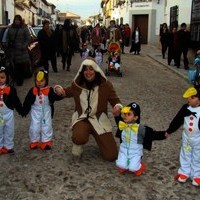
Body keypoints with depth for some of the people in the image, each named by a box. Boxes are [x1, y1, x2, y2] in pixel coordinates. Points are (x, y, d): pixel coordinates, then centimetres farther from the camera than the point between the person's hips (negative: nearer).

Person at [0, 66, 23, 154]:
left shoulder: (11, 89, -10)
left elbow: (16, 101, -4)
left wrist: (21, 111, -1)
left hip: (8, 114, -1)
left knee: (9, 131, 12)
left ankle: (8, 146, 26)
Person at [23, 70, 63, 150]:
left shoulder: (49, 90, -10)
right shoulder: (32, 90, -8)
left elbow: (56, 97, -18)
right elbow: (27, 102, -3)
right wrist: (24, 111, -3)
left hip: (46, 111, 0)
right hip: (36, 112, 0)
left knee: (47, 127, 8)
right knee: (34, 127, 4)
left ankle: (46, 142, 22)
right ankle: (34, 142, 21)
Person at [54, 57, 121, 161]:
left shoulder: (105, 85, -7)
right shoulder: (77, 84, -1)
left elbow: (115, 101, -1)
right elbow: (67, 92, 19)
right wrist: (58, 88, -5)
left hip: (100, 120, 0)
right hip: (82, 118, 0)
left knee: (111, 156, -8)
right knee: (79, 138, -37)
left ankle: (98, 137, 24)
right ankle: (78, 143, 3)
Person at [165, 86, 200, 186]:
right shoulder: (185, 108, -8)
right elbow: (177, 120, 2)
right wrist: (169, 131, 9)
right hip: (186, 137, 4)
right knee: (185, 156, 19)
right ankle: (184, 172, 36)